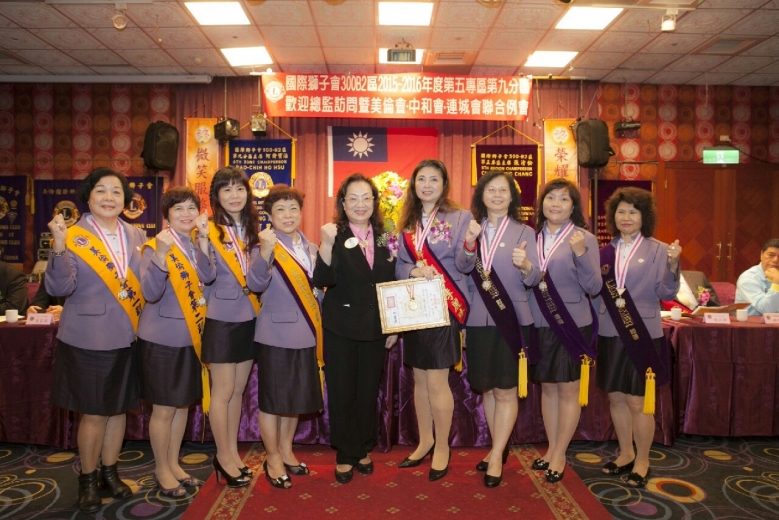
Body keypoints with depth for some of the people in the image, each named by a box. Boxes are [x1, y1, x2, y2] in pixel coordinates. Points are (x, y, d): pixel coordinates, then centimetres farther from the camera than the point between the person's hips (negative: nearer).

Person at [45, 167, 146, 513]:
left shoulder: (137, 236, 4)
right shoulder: (74, 236, -8)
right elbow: (59, 288, -17)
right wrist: (59, 247, -30)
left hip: (127, 338, 4)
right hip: (88, 340, -4)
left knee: (119, 408, 15)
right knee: (94, 413, 6)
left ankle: (110, 472, 34)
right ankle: (87, 479, 28)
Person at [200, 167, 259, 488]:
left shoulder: (253, 230, 6)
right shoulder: (210, 230, -9)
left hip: (250, 319, 5)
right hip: (222, 320, -5)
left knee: (238, 390, 14)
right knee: (223, 391, 5)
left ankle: (233, 452, 27)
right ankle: (223, 456, 20)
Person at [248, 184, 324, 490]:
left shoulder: (311, 249, 9)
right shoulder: (265, 247, -8)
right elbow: (256, 285, -26)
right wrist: (265, 251, -39)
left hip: (306, 335, 6)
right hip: (276, 334, -6)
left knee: (297, 397, 16)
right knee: (272, 399, 6)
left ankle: (286, 451, 33)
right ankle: (273, 459, 23)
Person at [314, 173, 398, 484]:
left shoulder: (384, 237, 3)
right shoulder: (336, 237, -9)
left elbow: (392, 284, 9)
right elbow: (322, 281, -23)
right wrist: (326, 244, -38)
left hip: (375, 329, 4)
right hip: (341, 328, -3)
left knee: (369, 392, 14)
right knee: (342, 392, 8)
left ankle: (363, 449, 32)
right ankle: (345, 455, 24)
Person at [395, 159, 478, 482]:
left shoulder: (459, 217, -5)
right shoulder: (407, 221, 9)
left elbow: (464, 266, -10)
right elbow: (398, 265, 7)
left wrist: (469, 243, -29)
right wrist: (413, 271, -14)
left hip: (445, 307, -5)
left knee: (437, 380, -2)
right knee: (419, 378, 13)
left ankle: (442, 447, 17)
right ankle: (425, 442, 29)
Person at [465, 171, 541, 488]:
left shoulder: (524, 232, -1)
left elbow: (534, 279, -10)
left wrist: (525, 265, -30)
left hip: (511, 319, -3)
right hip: (478, 320, 3)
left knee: (505, 390, 3)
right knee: (486, 388, 13)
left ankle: (497, 456, 15)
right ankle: (499, 448, 29)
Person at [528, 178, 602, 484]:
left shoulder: (584, 238, -6)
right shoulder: (533, 236, 4)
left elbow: (594, 287, -13)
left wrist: (581, 253, -25)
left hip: (572, 325, -4)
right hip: (539, 325, 4)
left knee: (568, 390, 6)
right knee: (548, 388, 14)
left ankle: (560, 454, 20)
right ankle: (552, 449, 29)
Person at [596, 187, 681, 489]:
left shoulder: (658, 250, -3)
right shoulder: (606, 251, 7)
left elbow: (666, 294, -9)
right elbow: (596, 290, 10)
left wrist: (673, 266, -24)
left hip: (643, 334, -4)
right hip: (610, 333, 4)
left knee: (638, 401, 1)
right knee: (615, 397, 12)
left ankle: (642, 461, 19)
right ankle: (626, 454, 30)